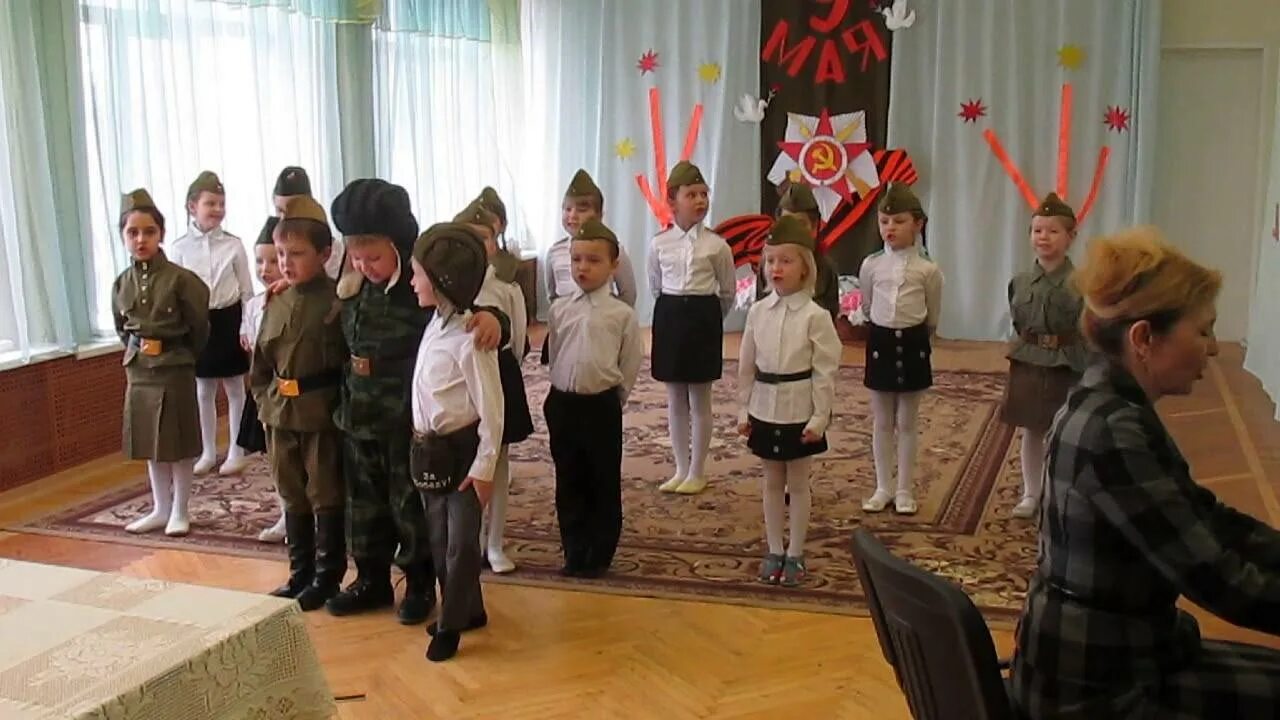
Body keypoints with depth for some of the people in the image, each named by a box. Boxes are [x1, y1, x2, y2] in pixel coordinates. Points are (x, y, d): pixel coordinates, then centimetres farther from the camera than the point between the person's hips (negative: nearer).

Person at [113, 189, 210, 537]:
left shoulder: (180, 279, -14)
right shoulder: (121, 284, 2)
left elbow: (199, 327, -6)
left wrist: (180, 355, 4)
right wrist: (137, 353, 11)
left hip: (175, 371, -5)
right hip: (138, 371, 5)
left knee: (179, 444, 4)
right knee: (150, 444, 14)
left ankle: (179, 511, 17)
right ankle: (161, 508, 26)